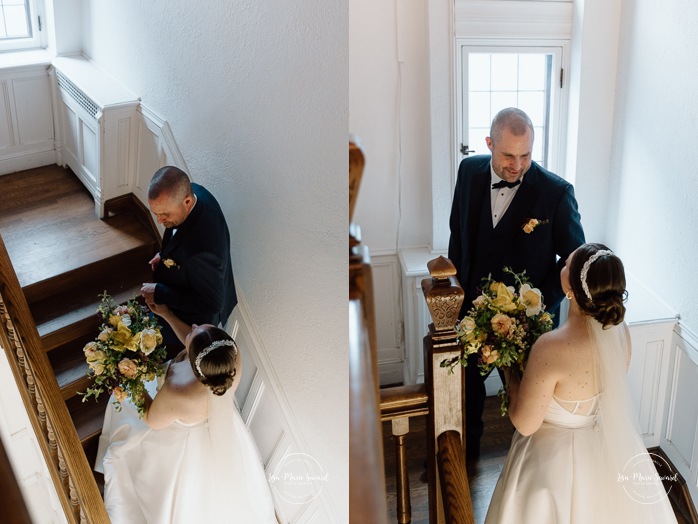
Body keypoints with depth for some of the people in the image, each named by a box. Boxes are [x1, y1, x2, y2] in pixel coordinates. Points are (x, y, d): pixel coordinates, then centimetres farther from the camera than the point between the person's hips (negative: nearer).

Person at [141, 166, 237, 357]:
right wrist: (165, 254, -3)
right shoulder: (194, 192, -22)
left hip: (192, 320, -8)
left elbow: (211, 304, -32)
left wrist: (159, 293, -26)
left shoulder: (202, 249, -47)